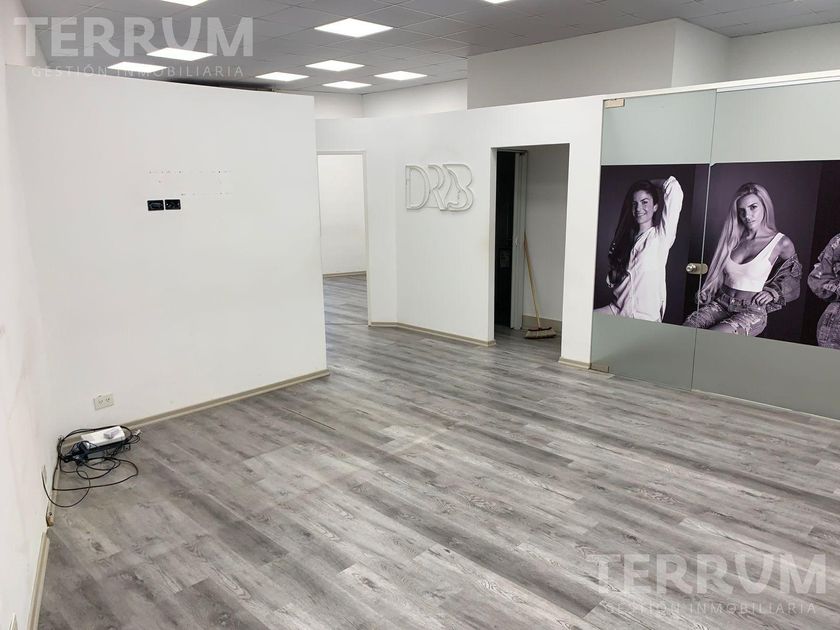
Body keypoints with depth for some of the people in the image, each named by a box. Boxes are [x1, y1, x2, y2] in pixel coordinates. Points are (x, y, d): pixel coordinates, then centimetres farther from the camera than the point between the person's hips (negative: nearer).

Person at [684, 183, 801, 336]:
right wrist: (706, 293, 6)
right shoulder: (732, 238, 12)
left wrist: (773, 292, 1)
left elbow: (793, 277, 17)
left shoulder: (782, 243, 0)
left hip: (752, 311, -4)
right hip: (721, 304, 4)